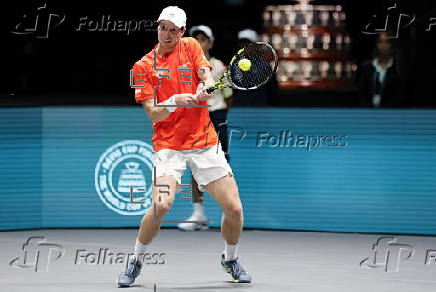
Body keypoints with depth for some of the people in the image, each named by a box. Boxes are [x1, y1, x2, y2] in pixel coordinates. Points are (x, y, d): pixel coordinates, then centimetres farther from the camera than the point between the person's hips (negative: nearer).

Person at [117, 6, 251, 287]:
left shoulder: (191, 46, 8)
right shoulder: (143, 66, 1)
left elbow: (208, 78, -5)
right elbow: (153, 114, -5)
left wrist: (205, 87, -28)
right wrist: (174, 102, -25)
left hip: (205, 142, 2)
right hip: (168, 145, -2)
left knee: (234, 209, -4)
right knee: (161, 205, -24)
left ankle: (230, 259, 24)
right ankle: (136, 262, -1)